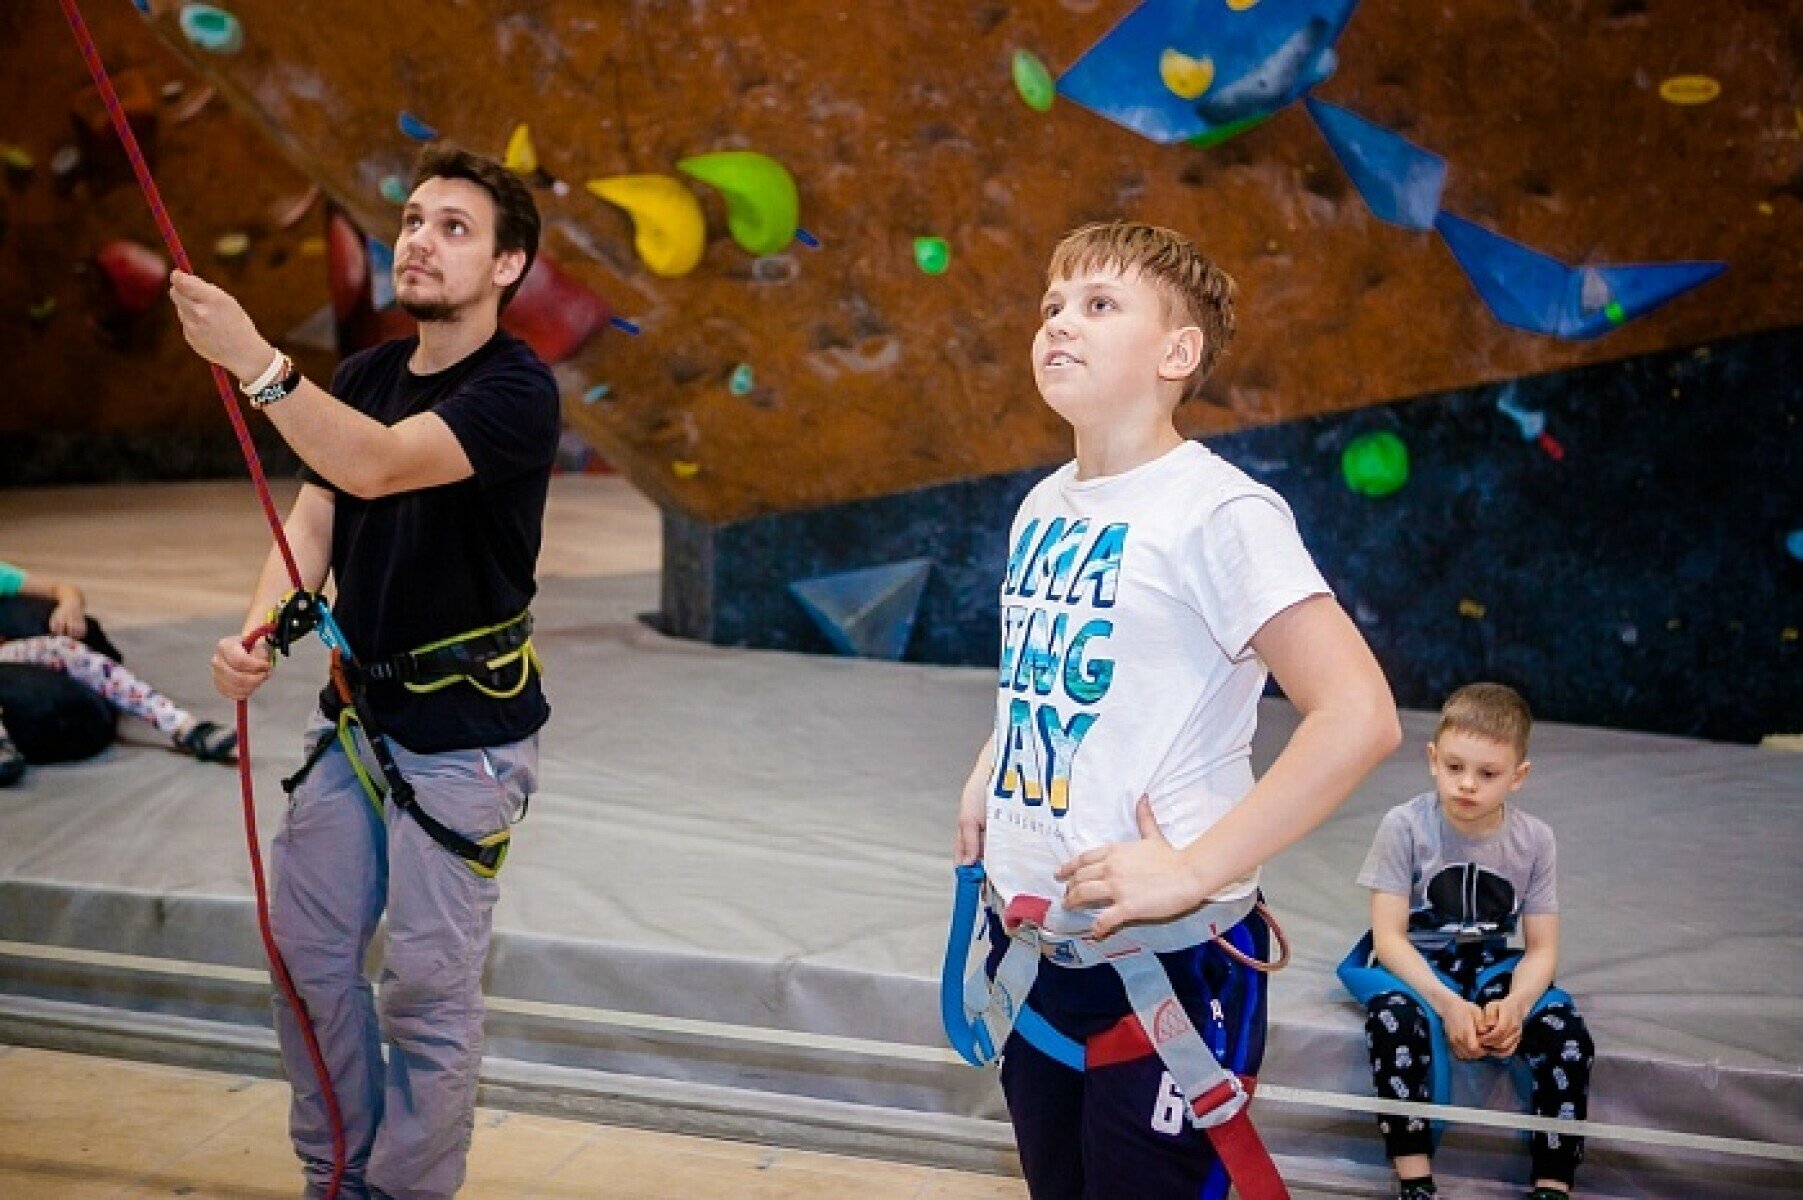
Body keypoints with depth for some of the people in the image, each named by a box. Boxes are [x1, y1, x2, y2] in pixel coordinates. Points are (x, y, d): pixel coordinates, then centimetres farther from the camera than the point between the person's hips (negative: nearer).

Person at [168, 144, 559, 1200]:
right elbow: (312, 518, -1)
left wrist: (255, 362, -43)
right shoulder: (366, 378, 7)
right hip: (355, 710, 7)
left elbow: (375, 466, -32)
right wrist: (259, 627, -19)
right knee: (309, 952, 13)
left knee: (429, 983, 0)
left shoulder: (516, 391, -16)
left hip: (464, 729, -7)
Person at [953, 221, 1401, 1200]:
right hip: (1030, 952, 7)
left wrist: (1194, 871, -25)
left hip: (1164, 971, -7)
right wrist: (986, 776, 10)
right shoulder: (1041, 509, 8)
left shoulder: (1218, 513, -17)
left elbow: (1359, 716, -25)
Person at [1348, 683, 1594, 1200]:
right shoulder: (1406, 826, -14)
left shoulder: (1534, 839, -5)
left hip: (1494, 966, 3)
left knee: (1568, 1031, -24)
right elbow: (1389, 937, -15)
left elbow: (1541, 947, -3)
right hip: (1416, 965, -3)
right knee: (1394, 1017, -36)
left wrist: (1515, 1003, -26)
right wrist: (1447, 1003, -30)